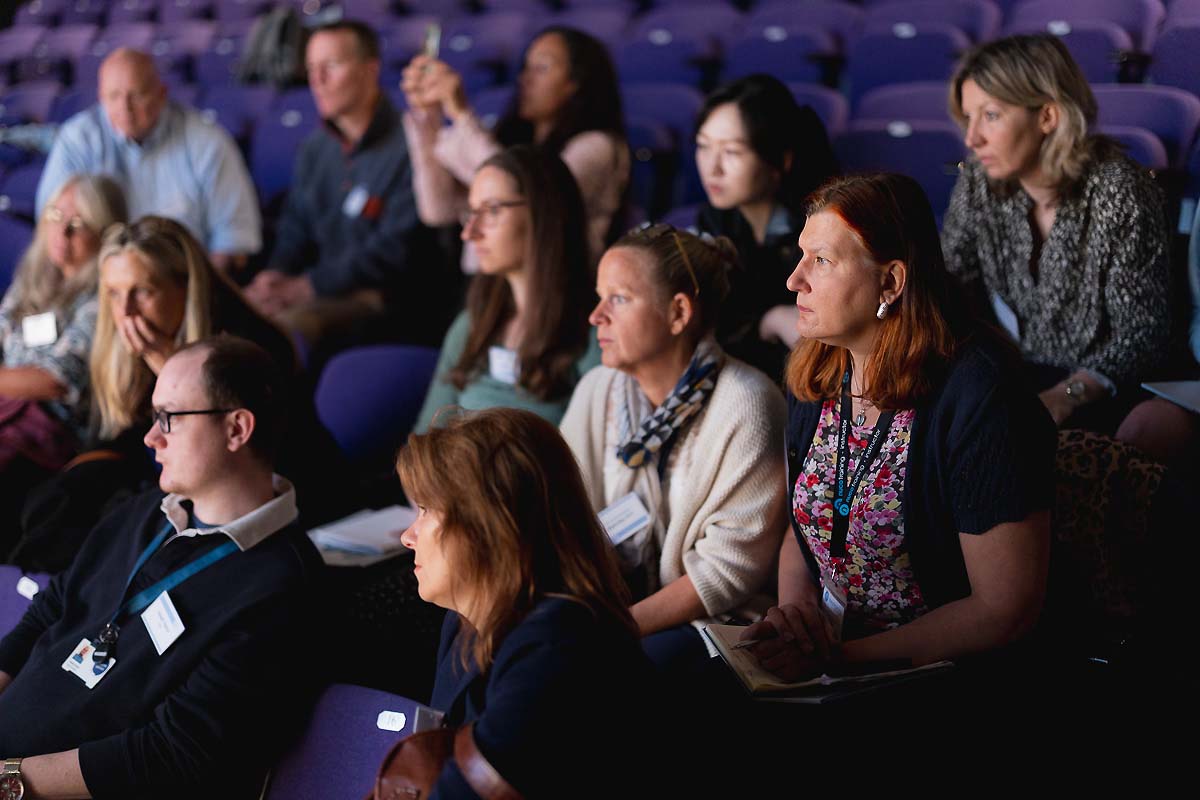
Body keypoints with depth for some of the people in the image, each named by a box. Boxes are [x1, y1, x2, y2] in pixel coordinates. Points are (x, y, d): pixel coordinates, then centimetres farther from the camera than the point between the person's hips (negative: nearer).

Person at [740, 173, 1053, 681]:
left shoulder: (979, 396, -19)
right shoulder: (814, 380, 4)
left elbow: (1005, 610, -18)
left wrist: (838, 658, -18)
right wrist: (793, 609, -6)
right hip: (823, 644, 7)